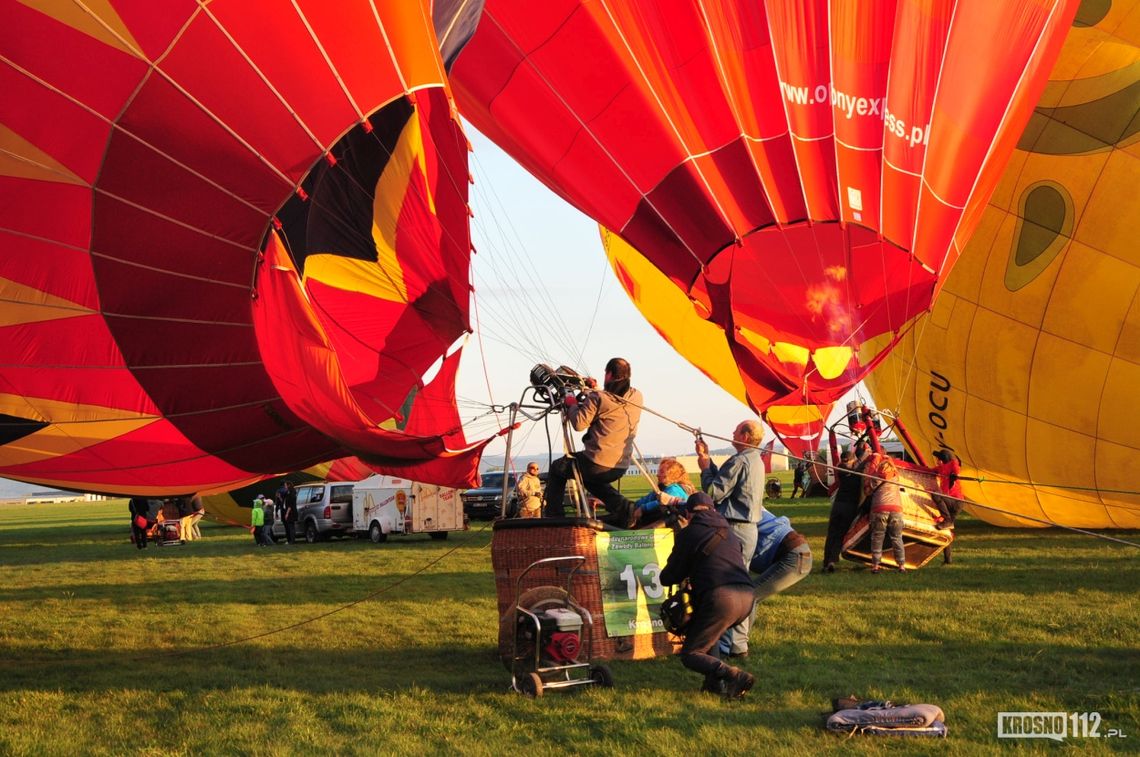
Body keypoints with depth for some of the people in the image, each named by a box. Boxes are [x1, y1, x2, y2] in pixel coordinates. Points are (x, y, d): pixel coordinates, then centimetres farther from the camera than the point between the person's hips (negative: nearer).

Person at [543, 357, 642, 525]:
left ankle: (554, 518, 18)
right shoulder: (637, 397, 5)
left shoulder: (598, 398, -14)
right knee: (593, 479, 37)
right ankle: (622, 506, 12)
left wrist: (572, 404, 3)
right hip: (621, 467, 6)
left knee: (557, 469, 21)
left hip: (598, 464, -6)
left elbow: (579, 424, -15)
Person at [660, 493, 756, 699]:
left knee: (690, 654, 4)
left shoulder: (689, 533, 6)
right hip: (746, 597, 7)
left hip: (721, 599, -7)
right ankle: (715, 680, 14)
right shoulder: (728, 532, 26)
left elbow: (667, 578, 10)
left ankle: (735, 676, -20)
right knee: (705, 631, 33)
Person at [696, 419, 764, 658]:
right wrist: (708, 460, 16)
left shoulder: (739, 462, -17)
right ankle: (739, 641, 21)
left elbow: (714, 493, -17)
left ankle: (735, 645, -7)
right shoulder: (756, 461, 15)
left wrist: (705, 468, -4)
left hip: (736, 530, -10)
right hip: (749, 528, 10)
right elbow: (725, 481, 17)